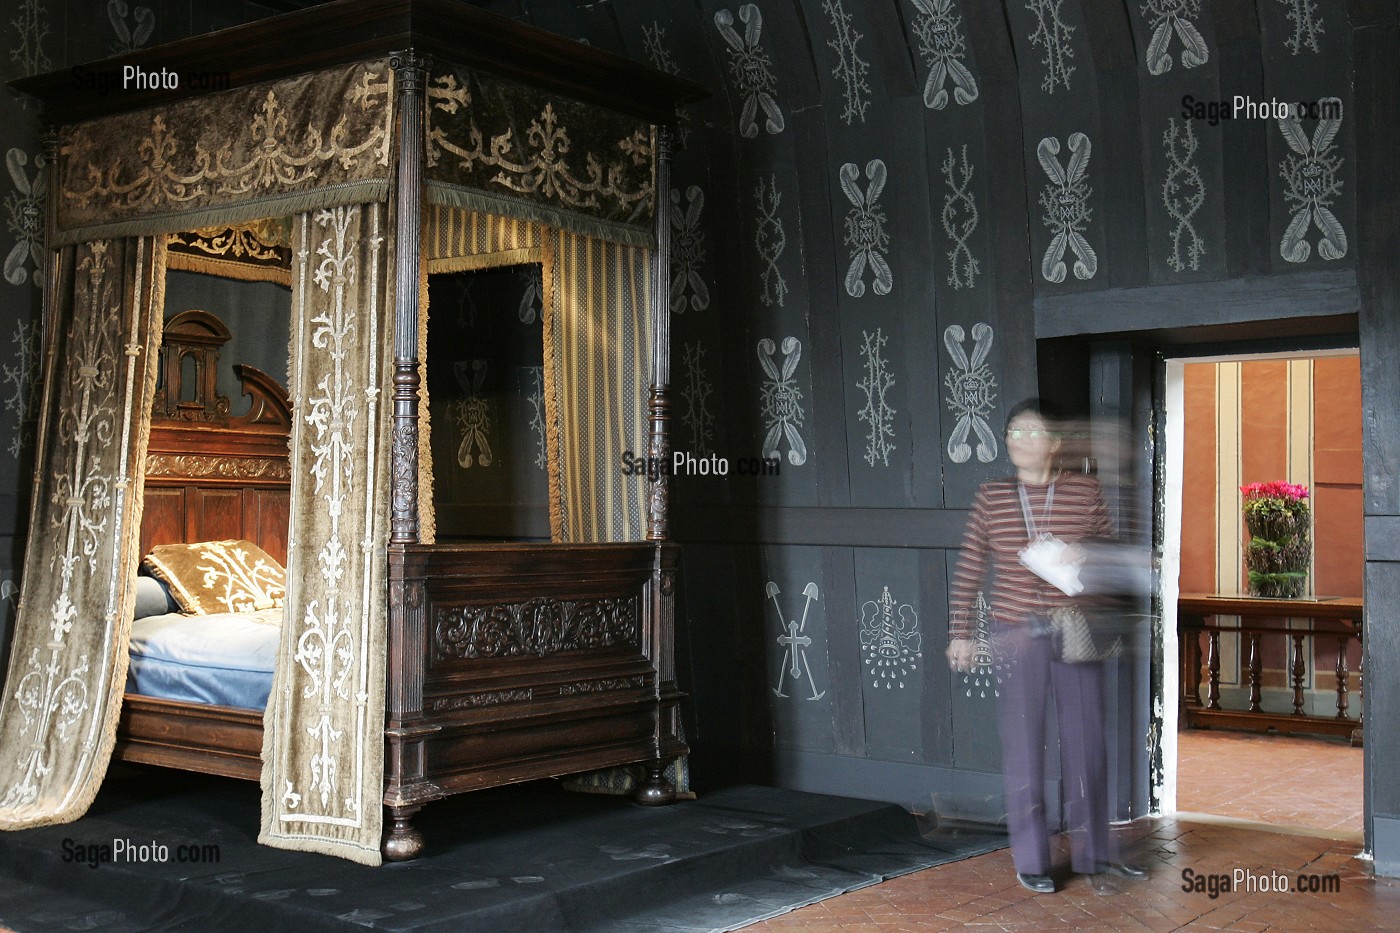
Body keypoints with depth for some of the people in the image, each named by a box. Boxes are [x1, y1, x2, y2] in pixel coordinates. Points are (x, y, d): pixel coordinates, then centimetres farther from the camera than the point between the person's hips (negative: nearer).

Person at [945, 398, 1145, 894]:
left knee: (1086, 741, 8)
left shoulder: (1085, 491, 1)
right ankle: (1029, 861, 14)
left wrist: (1083, 556, -14)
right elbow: (969, 570, 4)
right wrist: (961, 633, 2)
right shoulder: (991, 497, 2)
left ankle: (1093, 853, 23)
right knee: (1023, 747, 3)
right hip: (1015, 636, -1)